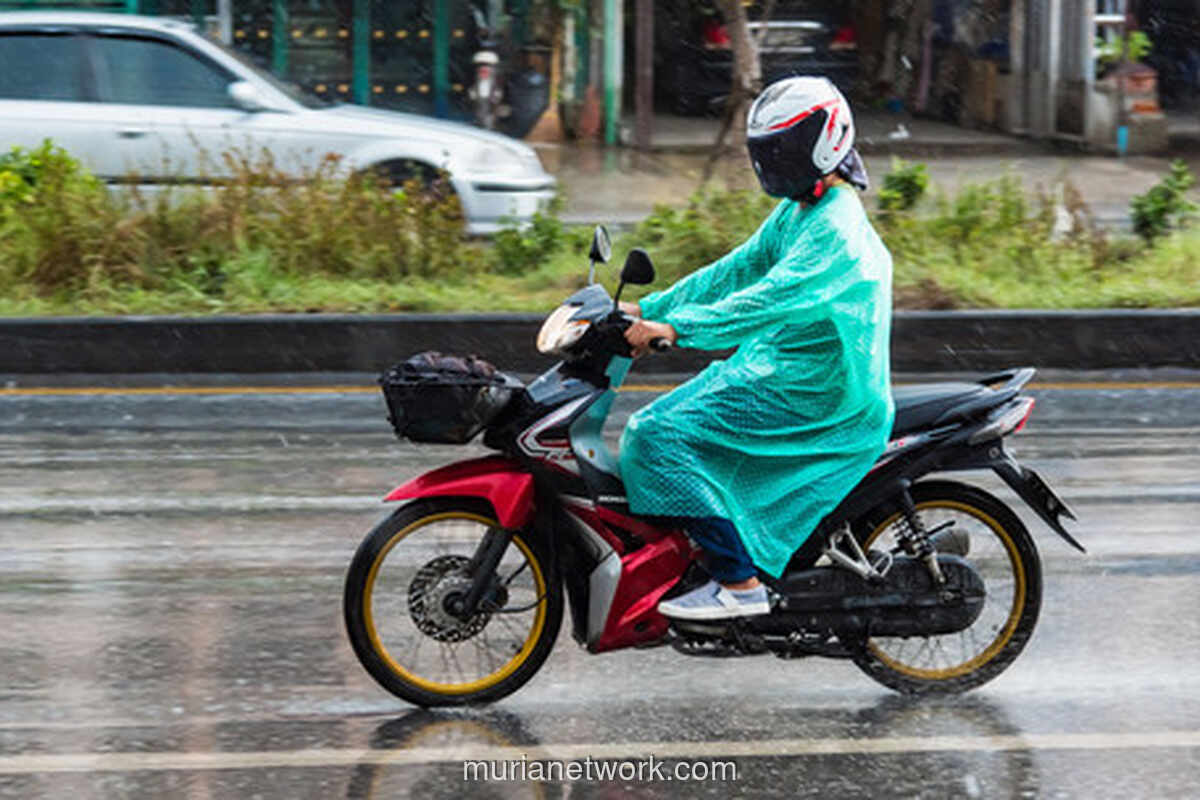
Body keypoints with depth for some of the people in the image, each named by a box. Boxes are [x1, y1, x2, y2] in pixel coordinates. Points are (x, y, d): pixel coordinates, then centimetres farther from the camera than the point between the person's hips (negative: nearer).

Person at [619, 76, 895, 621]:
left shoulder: (836, 231, -20)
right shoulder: (796, 213, 13)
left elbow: (772, 298, -32)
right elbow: (735, 270, 16)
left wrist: (677, 329, -37)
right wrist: (649, 309, 8)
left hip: (812, 395, -10)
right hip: (775, 369, 10)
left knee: (663, 435, -19)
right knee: (654, 425, 12)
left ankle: (739, 583, -19)